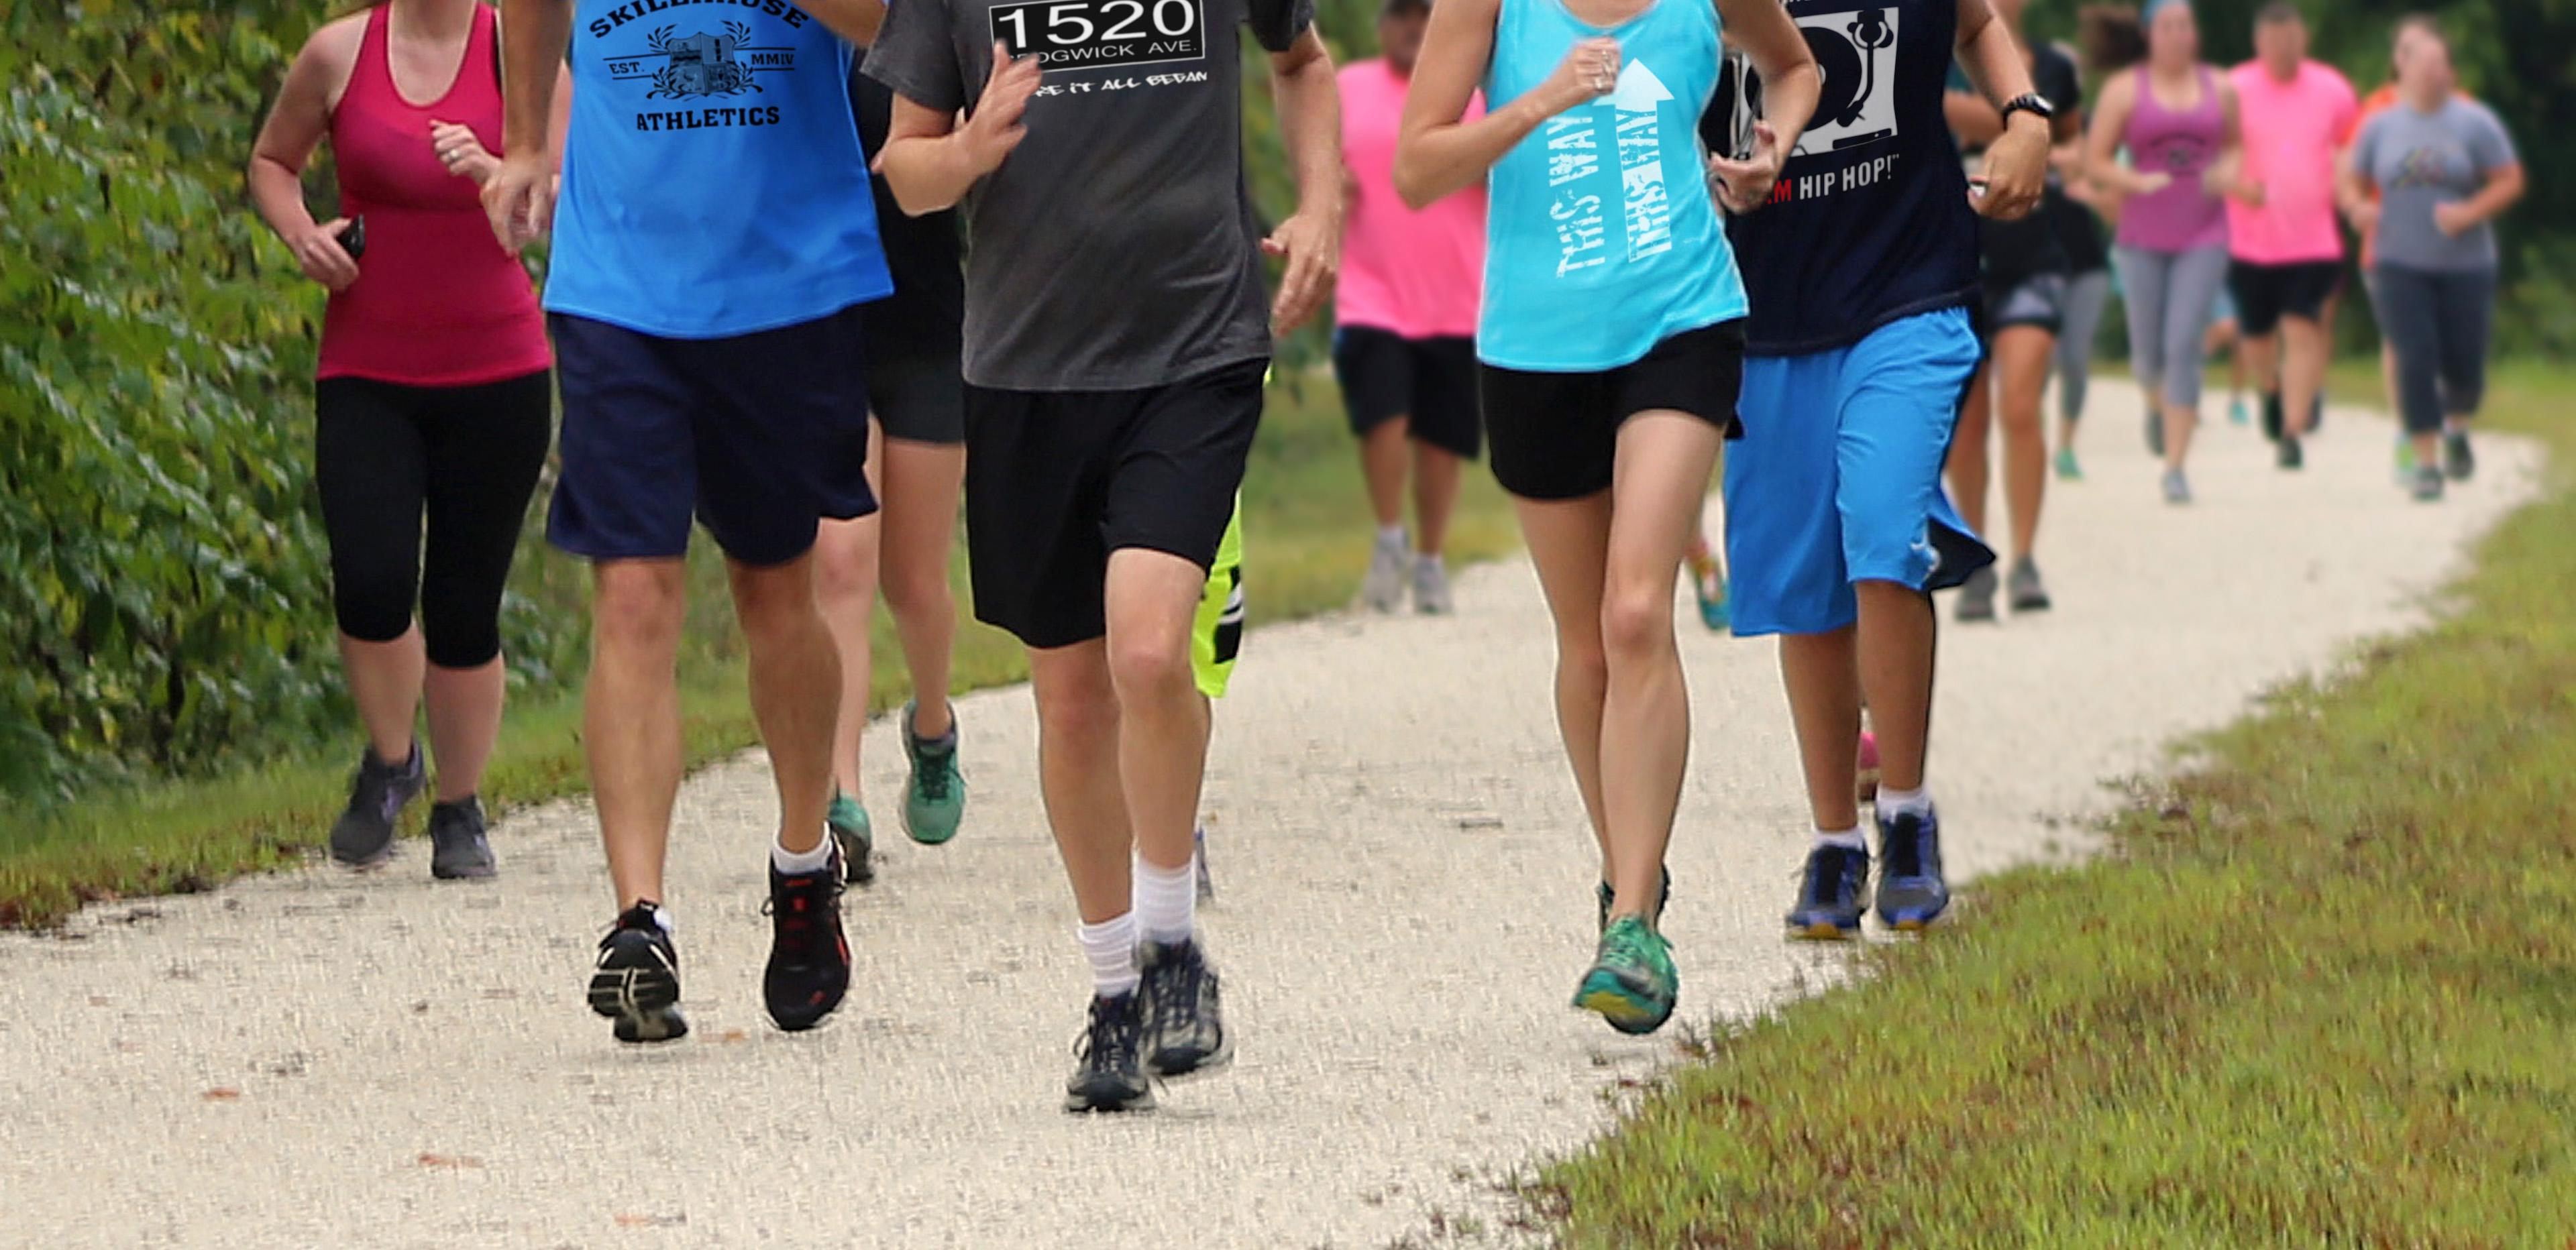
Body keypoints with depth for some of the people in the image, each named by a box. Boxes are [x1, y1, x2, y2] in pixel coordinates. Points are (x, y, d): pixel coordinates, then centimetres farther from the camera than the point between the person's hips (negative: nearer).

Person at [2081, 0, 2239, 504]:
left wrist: (2227, 171, -2)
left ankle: (2176, 466, -7)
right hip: (2142, 237, 0)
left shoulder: (2220, 89, 6)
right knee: (2150, 349, 6)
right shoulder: (2125, 89, 0)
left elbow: (2236, 145, 20)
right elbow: (2095, 160, 1)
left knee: (2184, 345, -10)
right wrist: (2137, 182, -16)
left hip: (2203, 237, 0)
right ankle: (2157, 403, 44)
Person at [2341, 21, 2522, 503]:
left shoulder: (2474, 124, -1)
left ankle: (2457, 429, 35)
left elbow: (2510, 182, -2)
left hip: (2465, 264, 0)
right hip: (2400, 265, 0)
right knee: (2416, 360, -12)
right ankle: (2427, 462, -5)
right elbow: (2352, 183, 13)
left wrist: (2471, 212, -17)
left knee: (2463, 364, 3)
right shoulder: (2381, 127, 5)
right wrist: (2358, 207, -10)